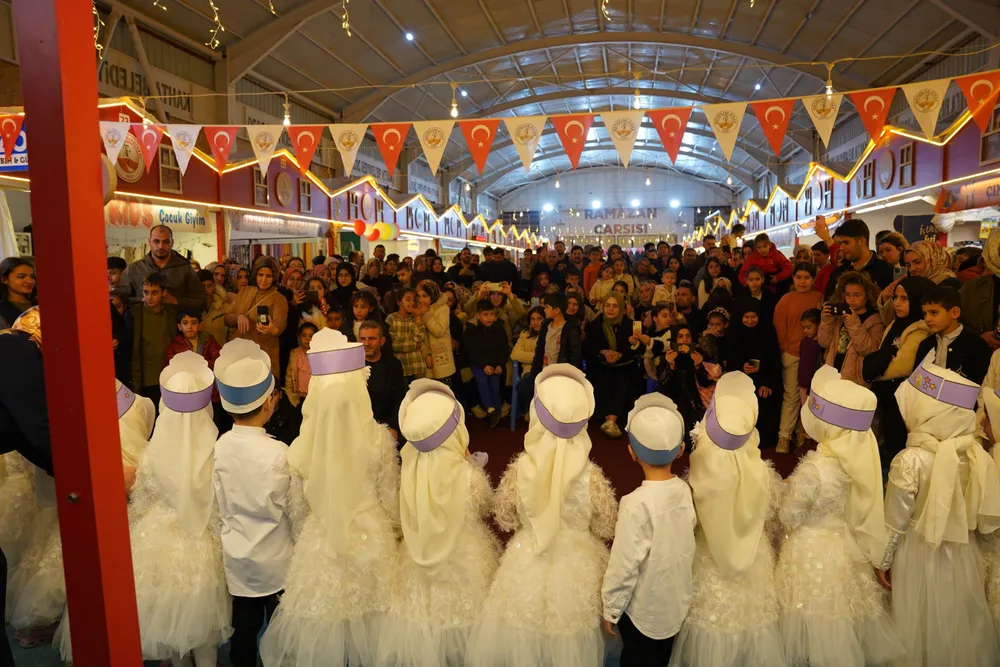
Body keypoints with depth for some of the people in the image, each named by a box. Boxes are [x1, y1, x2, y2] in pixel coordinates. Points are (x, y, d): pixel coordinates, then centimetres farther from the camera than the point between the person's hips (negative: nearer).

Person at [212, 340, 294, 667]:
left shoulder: (218, 447, -13)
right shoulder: (277, 452, -25)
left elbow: (221, 508, -2)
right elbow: (292, 509, -13)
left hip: (236, 558, 4)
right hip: (275, 561, -4)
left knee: (243, 630, 20)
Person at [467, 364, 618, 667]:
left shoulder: (520, 469, -22)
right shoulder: (591, 475, -25)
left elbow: (505, 520, -7)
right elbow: (606, 528, -9)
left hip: (528, 564, 0)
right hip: (576, 567, 0)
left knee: (521, 637, 27)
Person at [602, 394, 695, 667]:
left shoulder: (637, 504, -30)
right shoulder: (685, 491, -12)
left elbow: (623, 566, -23)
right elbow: (685, 547, 1)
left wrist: (610, 610, -9)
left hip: (643, 610, -5)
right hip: (676, 602, 5)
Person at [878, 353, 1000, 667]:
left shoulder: (910, 461, -27)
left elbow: (894, 523, -17)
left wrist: (882, 562, -3)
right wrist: (959, 530, 17)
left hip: (919, 555, -5)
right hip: (963, 553, 5)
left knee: (921, 624, 16)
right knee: (960, 620, 25)